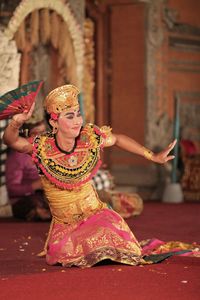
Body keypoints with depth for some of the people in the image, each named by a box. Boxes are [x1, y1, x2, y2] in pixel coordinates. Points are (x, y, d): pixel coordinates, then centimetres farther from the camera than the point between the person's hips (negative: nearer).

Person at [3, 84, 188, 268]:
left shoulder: (90, 137, -10)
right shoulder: (42, 146, -18)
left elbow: (118, 139, 7)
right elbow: (11, 141, -29)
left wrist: (154, 156, 9)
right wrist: (16, 123, -51)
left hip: (95, 213, 2)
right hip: (64, 224, -1)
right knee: (63, 254, -18)